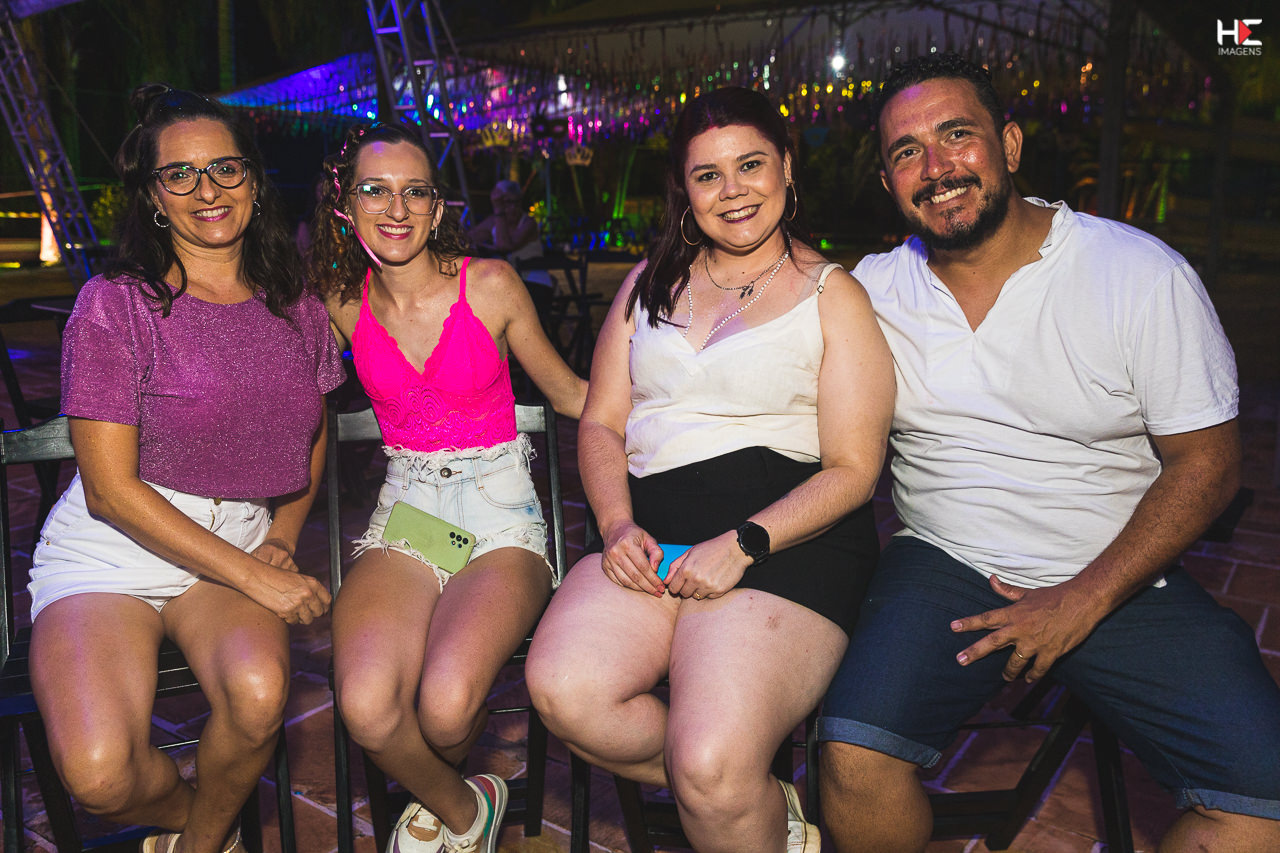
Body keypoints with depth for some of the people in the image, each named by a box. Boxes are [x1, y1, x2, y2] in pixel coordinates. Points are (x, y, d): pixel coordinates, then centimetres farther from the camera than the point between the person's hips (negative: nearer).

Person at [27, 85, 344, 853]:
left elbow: (311, 444, 20)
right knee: (99, 772, -25)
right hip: (109, 552, -2)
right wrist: (253, 577, -15)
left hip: (238, 547, 3)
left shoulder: (299, 310, 5)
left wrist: (281, 542, 3)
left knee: (259, 693, -29)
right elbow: (111, 488, -11)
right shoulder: (115, 305, -8)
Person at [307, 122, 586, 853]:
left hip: (500, 516, -2)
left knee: (445, 706, -27)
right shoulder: (345, 304, 5)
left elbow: (571, 394, 7)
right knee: (366, 706, -26)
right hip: (404, 517, 3)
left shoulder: (490, 285, -3)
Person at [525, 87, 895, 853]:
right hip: (653, 528, 5)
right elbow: (600, 424, 16)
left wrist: (743, 544, -15)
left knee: (713, 772, -26)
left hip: (786, 538, -4)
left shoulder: (832, 294, 7)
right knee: (563, 689, -23)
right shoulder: (650, 284, 20)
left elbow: (853, 468, 0)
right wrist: (618, 523, -4)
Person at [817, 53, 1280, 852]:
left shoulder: (1143, 273, -6)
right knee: (854, 761, -23)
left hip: (1122, 578, 0)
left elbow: (1207, 463, -4)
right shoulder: (872, 289, 2)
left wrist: (1082, 602, -13)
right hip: (945, 567, 1)